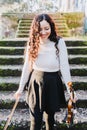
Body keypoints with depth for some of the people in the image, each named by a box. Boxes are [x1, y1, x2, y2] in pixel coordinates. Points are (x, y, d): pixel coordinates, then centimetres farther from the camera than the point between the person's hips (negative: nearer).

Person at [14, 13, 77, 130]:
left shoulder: (59, 42, -12)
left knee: (50, 117, 17)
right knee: (35, 120, 4)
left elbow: (64, 66, -10)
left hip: (53, 84, -1)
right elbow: (27, 67, 4)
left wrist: (70, 89, -12)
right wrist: (20, 88, 8)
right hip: (36, 82, 2)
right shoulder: (32, 43, -3)